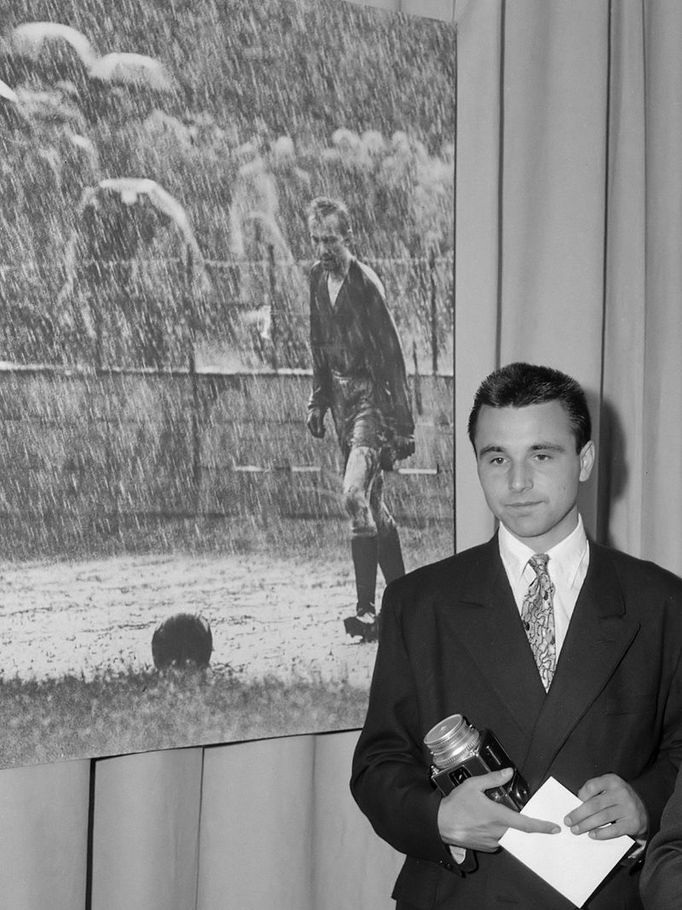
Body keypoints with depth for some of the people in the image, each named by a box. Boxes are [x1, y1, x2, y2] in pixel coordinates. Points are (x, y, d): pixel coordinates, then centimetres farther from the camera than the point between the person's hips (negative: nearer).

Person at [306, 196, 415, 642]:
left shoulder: (366, 283, -15)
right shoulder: (318, 279, 8)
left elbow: (393, 355, -15)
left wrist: (404, 424, -16)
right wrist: (317, 400, 16)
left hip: (373, 398, -8)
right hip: (342, 398, 8)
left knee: (356, 495, -20)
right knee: (373, 504, 12)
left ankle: (368, 611, -16)